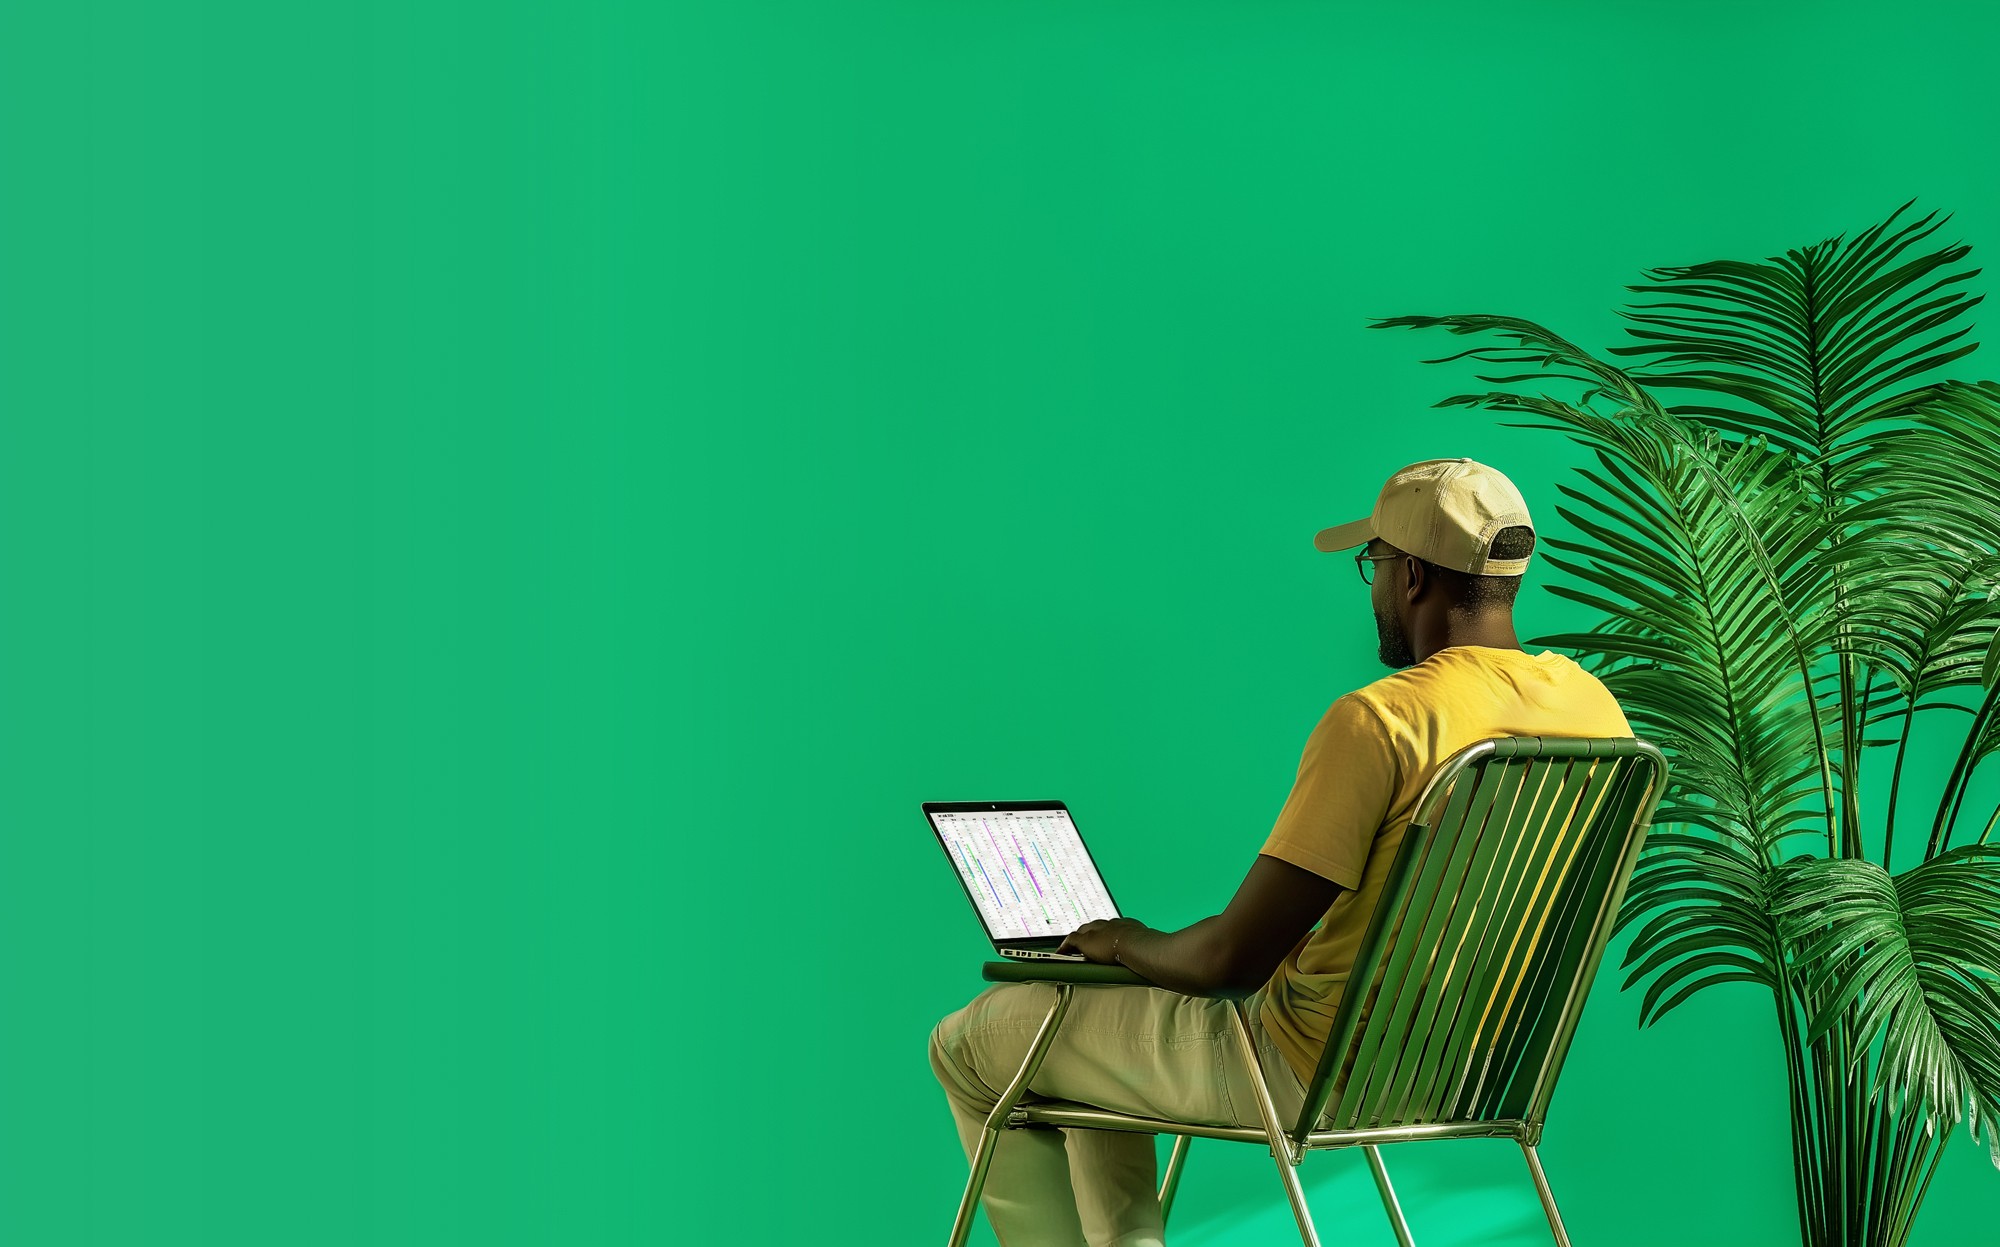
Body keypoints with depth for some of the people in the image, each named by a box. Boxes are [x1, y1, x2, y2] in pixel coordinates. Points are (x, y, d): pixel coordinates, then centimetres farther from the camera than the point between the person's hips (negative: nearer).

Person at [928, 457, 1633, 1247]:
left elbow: (1231, 958, -24)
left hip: (1313, 1074, -8)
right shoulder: (1594, 706, -2)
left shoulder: (1379, 722, -26)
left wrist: (1134, 944, -2)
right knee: (1093, 1048, 28)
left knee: (969, 1045, 8)